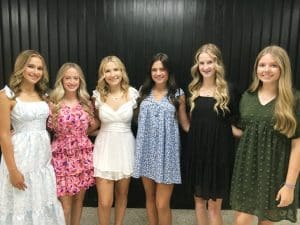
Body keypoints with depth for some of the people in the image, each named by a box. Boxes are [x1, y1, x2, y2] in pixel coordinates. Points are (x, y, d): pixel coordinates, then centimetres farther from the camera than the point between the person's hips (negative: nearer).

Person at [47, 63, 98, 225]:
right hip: (63, 155, -3)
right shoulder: (53, 103, -5)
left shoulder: (86, 103, 5)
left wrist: (94, 125, 3)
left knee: (79, 198, 14)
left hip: (83, 154, 3)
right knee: (65, 202, 1)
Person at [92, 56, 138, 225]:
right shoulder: (98, 95, -4)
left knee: (122, 194, 18)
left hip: (125, 147, 1)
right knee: (105, 202, 0)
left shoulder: (132, 93, -6)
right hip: (105, 148, 0)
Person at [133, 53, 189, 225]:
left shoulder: (178, 94, -2)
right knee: (150, 198, 16)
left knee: (162, 204, -1)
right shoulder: (144, 92, 6)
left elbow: (185, 124, 4)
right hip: (146, 150, 3)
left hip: (166, 151, -3)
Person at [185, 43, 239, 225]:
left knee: (214, 206, 4)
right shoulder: (193, 90, 4)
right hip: (196, 150, 4)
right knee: (199, 199, 16)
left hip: (219, 151, -3)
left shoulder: (227, 91, -6)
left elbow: (235, 122, 2)